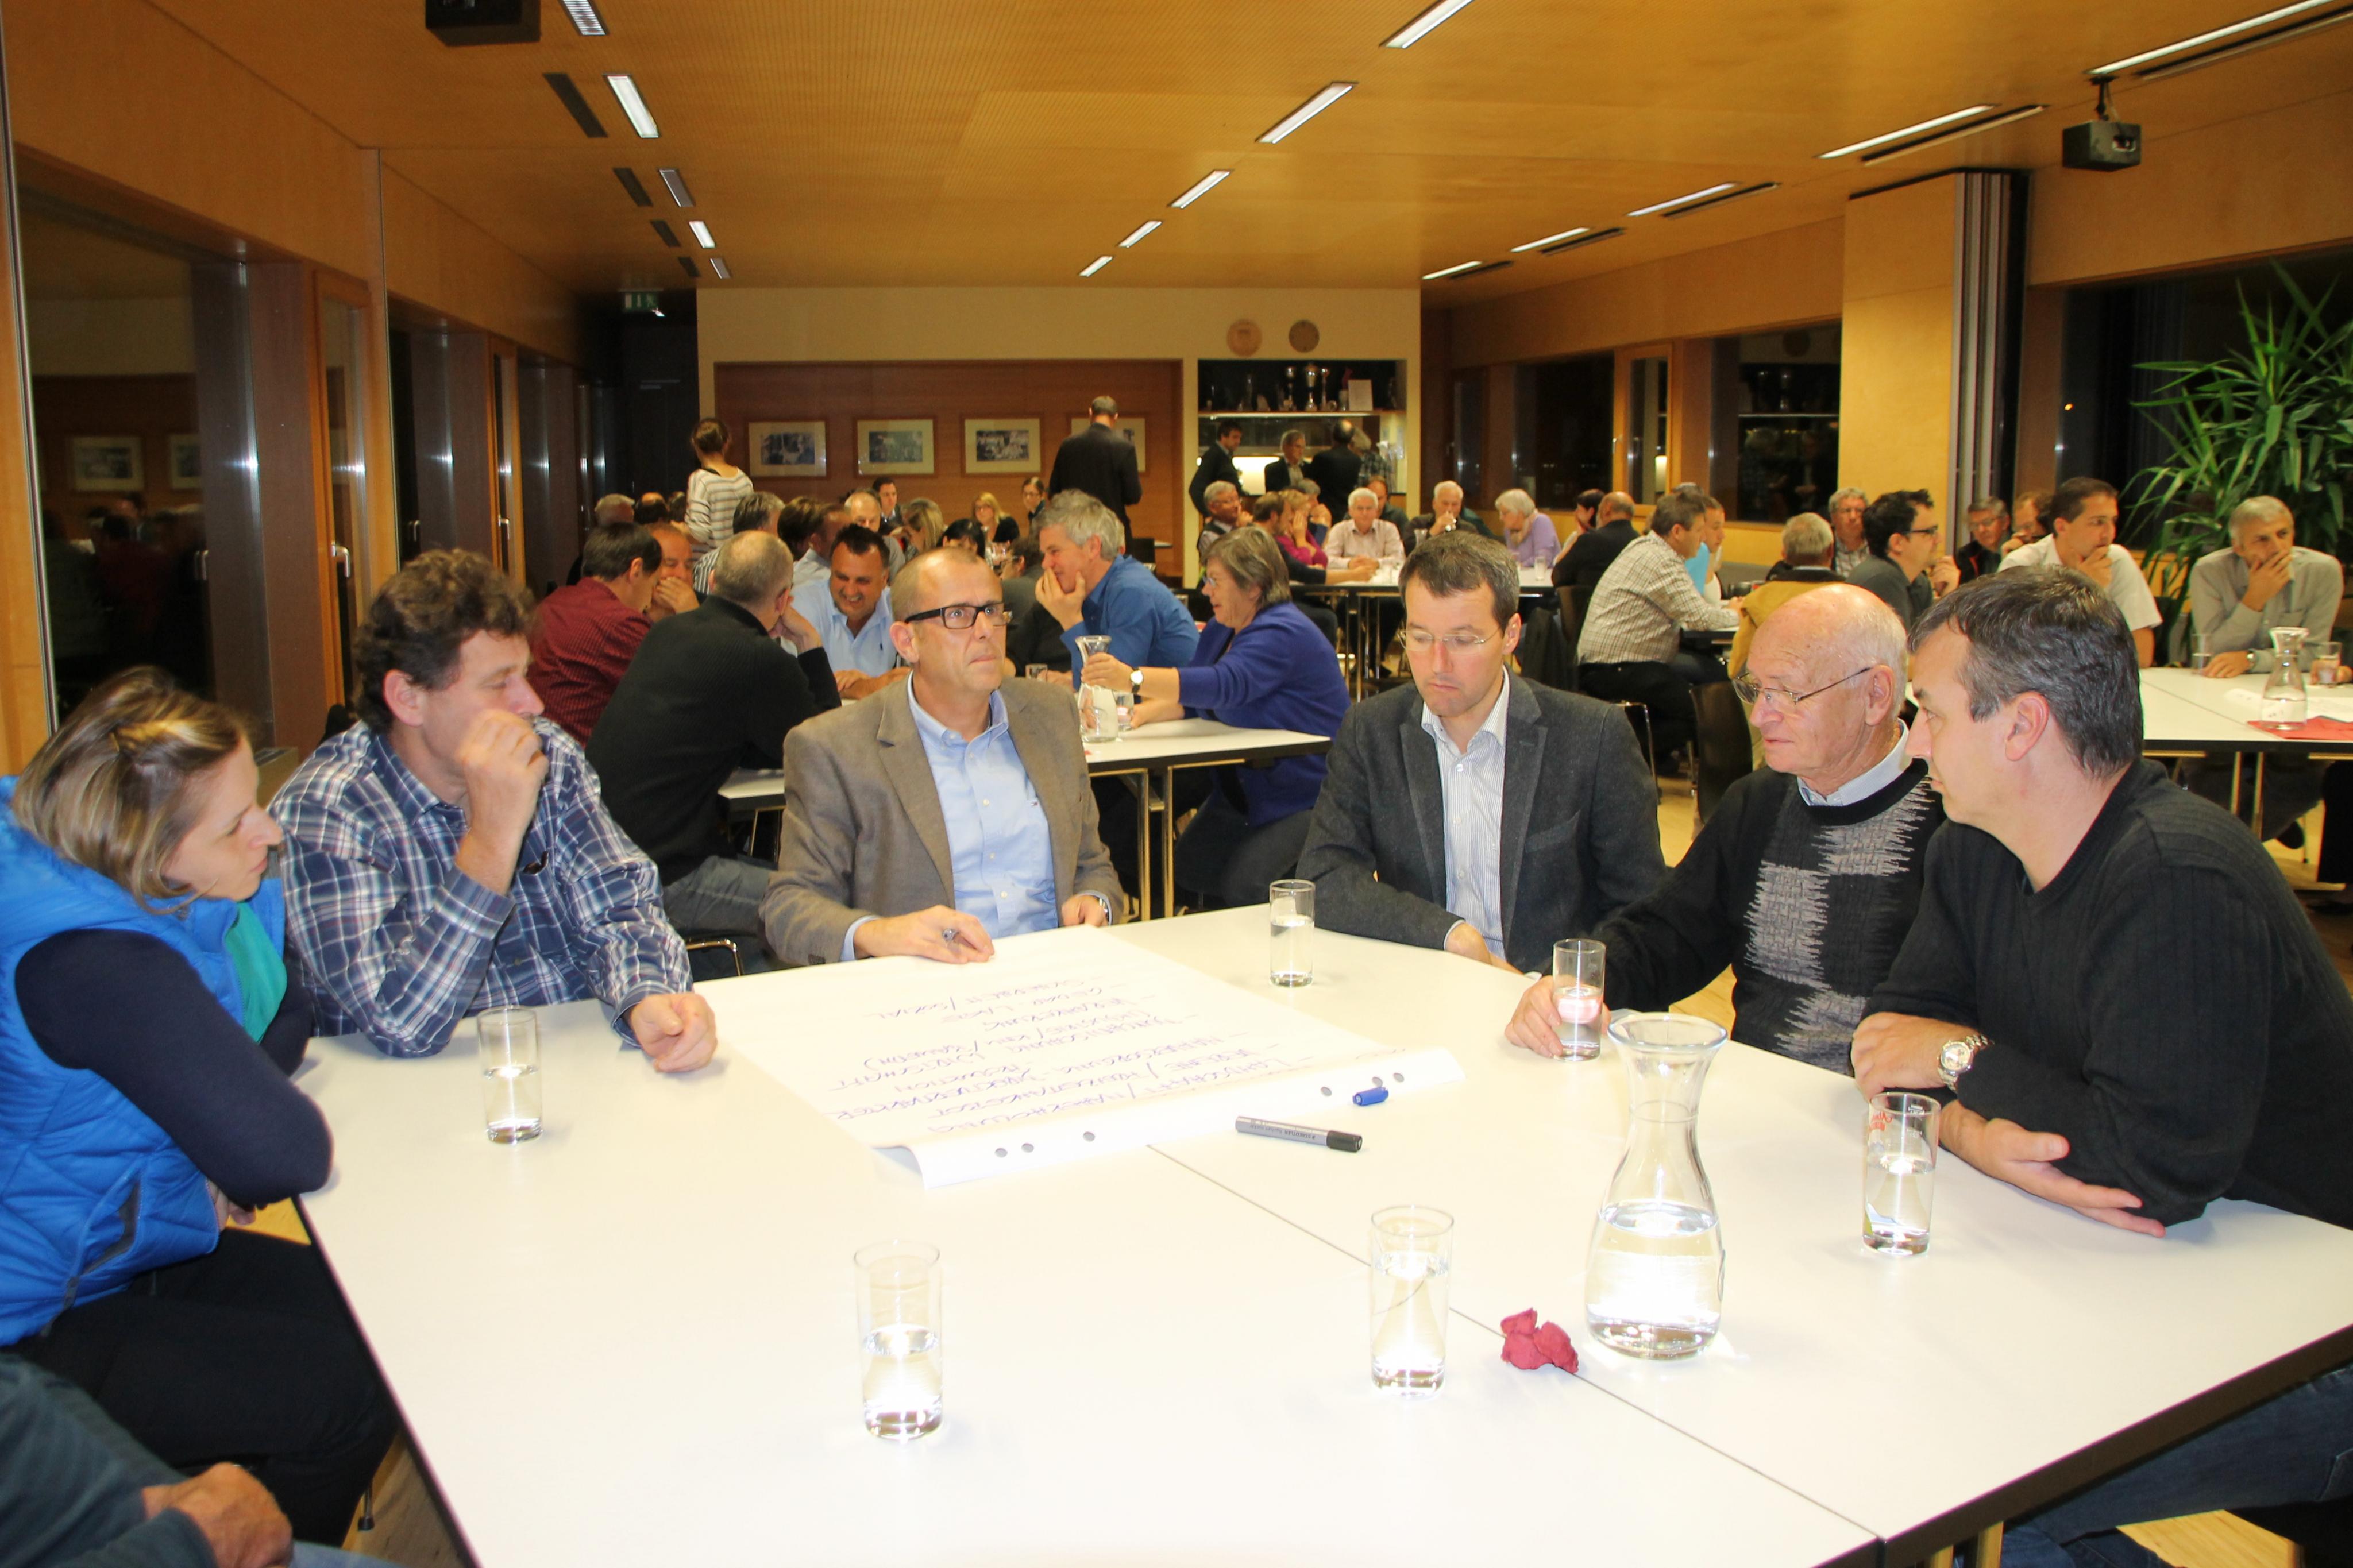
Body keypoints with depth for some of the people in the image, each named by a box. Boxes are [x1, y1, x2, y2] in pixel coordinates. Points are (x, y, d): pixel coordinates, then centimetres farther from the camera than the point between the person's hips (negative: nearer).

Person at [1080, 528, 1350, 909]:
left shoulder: (1283, 633, -20)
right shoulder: (1220, 631, 10)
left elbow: (1225, 685, -36)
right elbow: (1187, 698, 8)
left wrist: (1132, 680, -46)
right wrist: (1139, 714, -15)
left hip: (1306, 796, -9)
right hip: (1242, 789, 9)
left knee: (1242, 889, -23)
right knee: (1186, 875, -6)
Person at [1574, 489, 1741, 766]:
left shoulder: (1643, 548, 18)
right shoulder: (1661, 561, -14)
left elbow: (1687, 608, 27)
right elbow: (1700, 617, -18)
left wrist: (1727, 609, 15)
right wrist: (1736, 615, 2)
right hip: (1615, 671, -11)